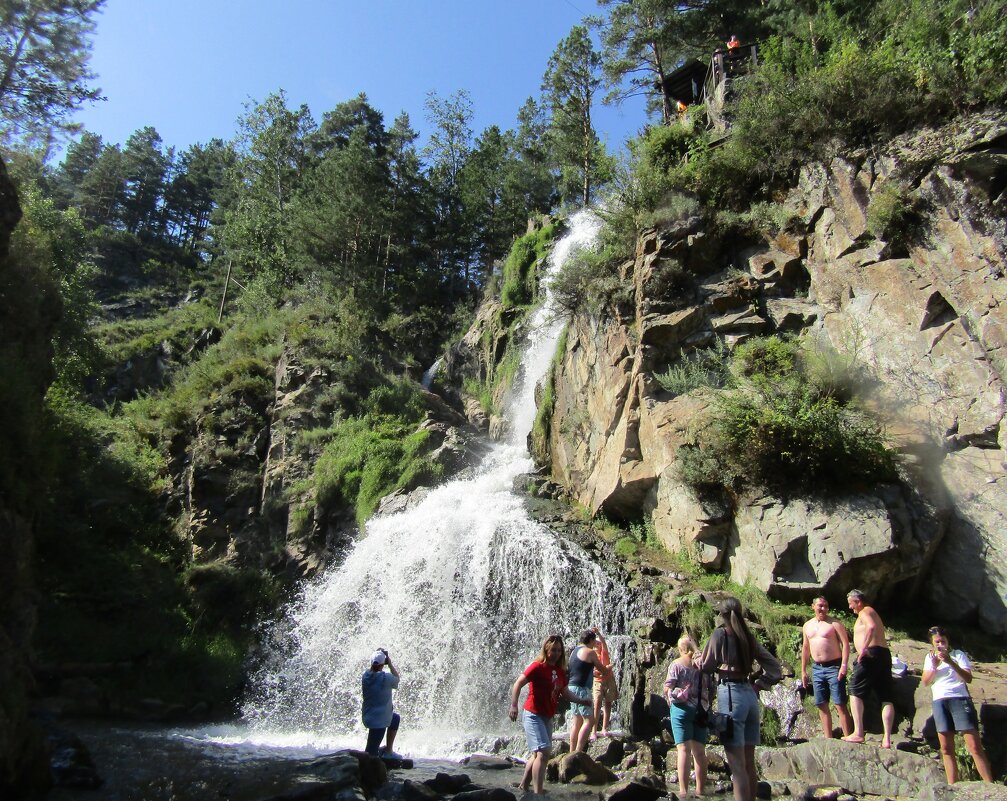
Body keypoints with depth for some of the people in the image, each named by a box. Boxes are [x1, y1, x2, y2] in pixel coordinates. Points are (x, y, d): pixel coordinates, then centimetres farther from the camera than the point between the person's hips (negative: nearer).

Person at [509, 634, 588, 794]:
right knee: (544, 752, -18)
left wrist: (581, 701, 1)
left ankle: (523, 786, 31)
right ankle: (538, 794, -17)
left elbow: (566, 693, 14)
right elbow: (518, 684, -19)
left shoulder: (560, 671, 8)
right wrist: (514, 706, -30)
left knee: (539, 755, 17)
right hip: (533, 715, -8)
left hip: (547, 717, 8)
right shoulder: (538, 666, -15)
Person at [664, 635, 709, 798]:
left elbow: (667, 688, -9)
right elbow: (711, 688, 7)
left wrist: (670, 696, 11)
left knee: (684, 750, -4)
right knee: (699, 751, 11)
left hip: (682, 709, -3)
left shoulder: (676, 664, -2)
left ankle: (683, 791, -7)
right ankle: (700, 790, 15)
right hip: (701, 710, 4)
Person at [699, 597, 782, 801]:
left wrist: (697, 660, 19)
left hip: (730, 694, -7)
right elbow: (775, 669, 13)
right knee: (749, 762, 14)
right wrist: (757, 685, 16)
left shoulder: (720, 633, -6)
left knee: (737, 765, -6)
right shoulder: (749, 637, 11)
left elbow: (706, 666, 0)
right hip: (750, 695, 7)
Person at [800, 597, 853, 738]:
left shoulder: (834, 623, -3)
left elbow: (845, 644, -9)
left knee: (840, 705, -6)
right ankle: (828, 739, 12)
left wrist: (844, 665, -19)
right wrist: (803, 671, 15)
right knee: (822, 705, 6)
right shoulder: (807, 626, 13)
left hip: (833, 667, -6)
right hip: (817, 668, 6)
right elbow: (805, 648, 17)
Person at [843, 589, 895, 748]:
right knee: (886, 698, 4)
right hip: (884, 654, 9)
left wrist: (864, 648, -28)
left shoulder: (864, 612, -4)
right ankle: (887, 739, 1)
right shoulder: (872, 613, 26)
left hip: (870, 655, -9)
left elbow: (871, 626, -24)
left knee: (855, 692, -4)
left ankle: (858, 733, -11)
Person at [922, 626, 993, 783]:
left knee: (974, 746, -10)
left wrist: (951, 662, -16)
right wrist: (934, 666, -6)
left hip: (960, 699, -3)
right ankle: (952, 786, 5)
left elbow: (968, 678, -4)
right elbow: (925, 682, 9)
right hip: (939, 701, 3)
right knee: (946, 748, 2)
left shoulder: (958, 654, 9)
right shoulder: (930, 658, 19)